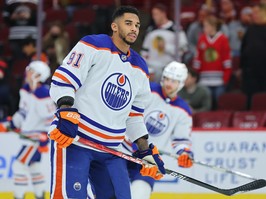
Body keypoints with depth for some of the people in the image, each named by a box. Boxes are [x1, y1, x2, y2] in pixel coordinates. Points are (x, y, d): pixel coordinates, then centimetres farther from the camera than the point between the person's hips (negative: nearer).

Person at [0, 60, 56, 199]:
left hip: (37, 136, -10)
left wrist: (44, 140, -22)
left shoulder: (43, 95, -21)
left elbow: (50, 119, -21)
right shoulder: (26, 90, 7)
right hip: (28, 135, 10)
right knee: (33, 167, 15)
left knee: (20, 165, -12)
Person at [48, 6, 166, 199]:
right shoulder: (93, 46, -4)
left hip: (110, 147, 7)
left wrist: (147, 151, 15)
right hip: (72, 139, -7)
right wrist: (67, 114, -25)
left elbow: (133, 116, 22)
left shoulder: (140, 69, 17)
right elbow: (62, 79, -12)